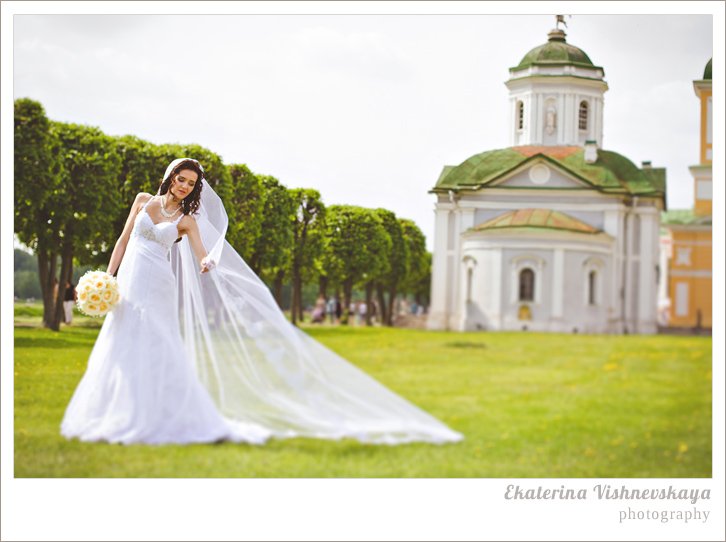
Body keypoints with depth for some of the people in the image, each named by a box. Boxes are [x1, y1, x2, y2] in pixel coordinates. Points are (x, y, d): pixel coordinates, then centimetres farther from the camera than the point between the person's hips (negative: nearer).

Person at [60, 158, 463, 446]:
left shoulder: (188, 221, 2)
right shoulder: (143, 201, 10)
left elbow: (204, 259, -7)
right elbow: (124, 239, 12)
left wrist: (208, 266, -32)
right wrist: (107, 277, 5)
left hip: (156, 291, -3)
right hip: (126, 289, 3)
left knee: (156, 355, -11)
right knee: (118, 355, 4)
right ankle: (113, 423, 12)